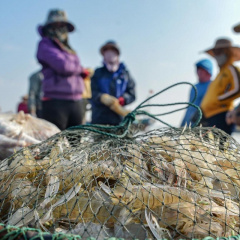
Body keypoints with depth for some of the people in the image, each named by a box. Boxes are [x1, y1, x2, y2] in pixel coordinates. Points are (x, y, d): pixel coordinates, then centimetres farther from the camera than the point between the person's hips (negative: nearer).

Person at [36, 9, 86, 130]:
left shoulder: (67, 48, 22)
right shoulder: (45, 45, 1)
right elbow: (63, 65, -13)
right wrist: (80, 69, 3)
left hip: (76, 102, 7)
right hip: (55, 101, -7)